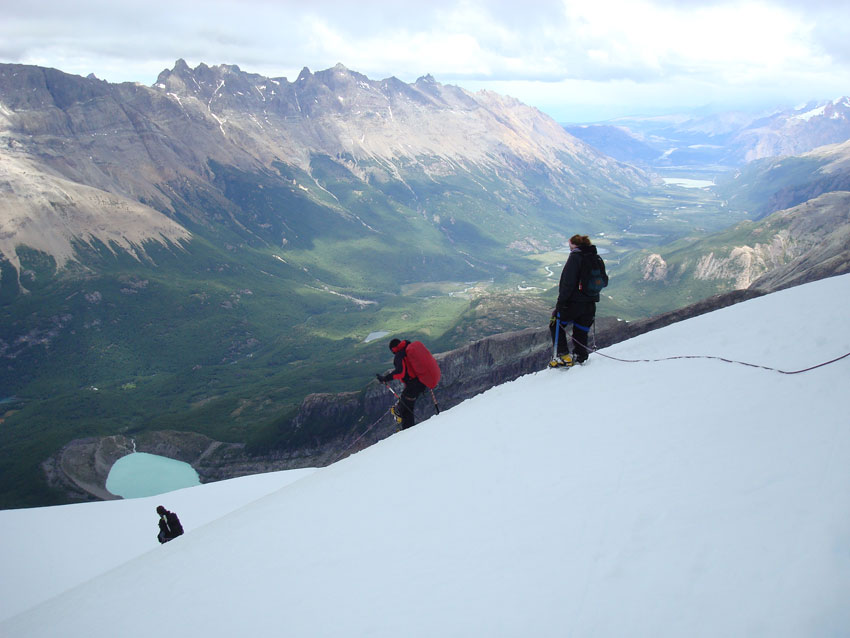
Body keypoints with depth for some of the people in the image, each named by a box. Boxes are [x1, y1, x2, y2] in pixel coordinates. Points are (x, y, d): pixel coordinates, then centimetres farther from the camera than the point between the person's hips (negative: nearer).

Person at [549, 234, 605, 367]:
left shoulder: (575, 257, -12)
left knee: (556, 325, 11)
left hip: (574, 302, -6)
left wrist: (560, 301, -17)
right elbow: (604, 280, 18)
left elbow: (568, 282, -18)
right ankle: (580, 357, 19)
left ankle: (563, 355, 2)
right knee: (581, 331, 17)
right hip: (590, 304, 7)